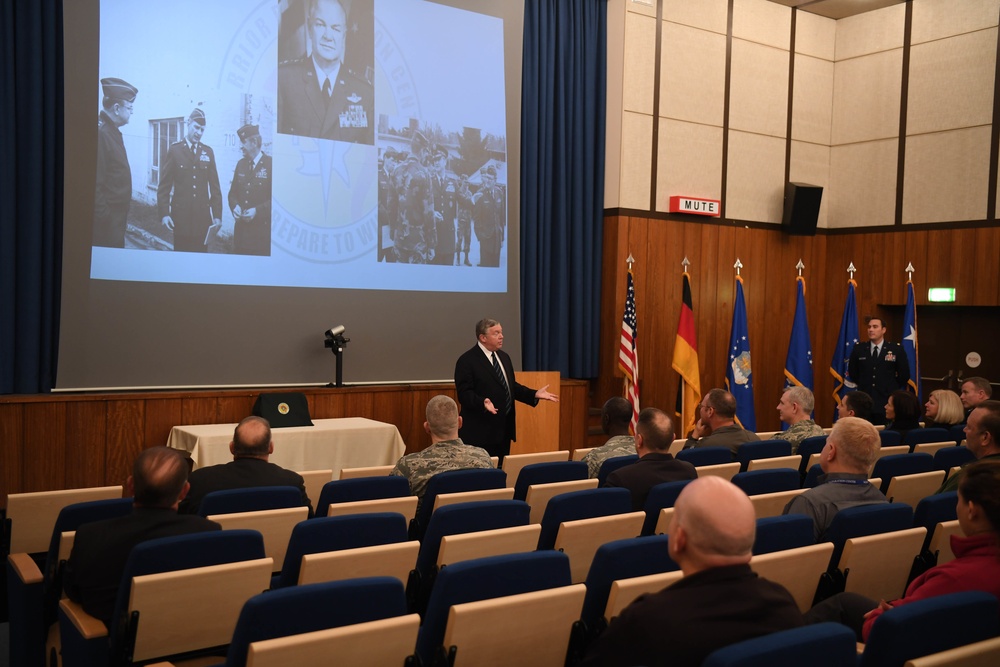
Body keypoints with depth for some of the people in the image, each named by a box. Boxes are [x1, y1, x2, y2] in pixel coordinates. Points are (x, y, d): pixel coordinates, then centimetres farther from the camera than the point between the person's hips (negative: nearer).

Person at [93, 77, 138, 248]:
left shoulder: (113, 132, 14)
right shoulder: (101, 133, -16)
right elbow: (96, 184, -21)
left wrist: (122, 218, 18)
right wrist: (103, 219, -21)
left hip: (117, 217, 9)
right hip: (106, 221, -9)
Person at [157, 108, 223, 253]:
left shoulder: (208, 152, 9)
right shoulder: (174, 150, 2)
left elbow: (214, 186, 7)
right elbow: (164, 185, 0)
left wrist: (217, 215, 2)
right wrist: (164, 214, -8)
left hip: (203, 217, 2)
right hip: (181, 216, -2)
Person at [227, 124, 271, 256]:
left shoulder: (271, 164, -7)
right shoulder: (241, 164, 13)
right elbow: (233, 192, 17)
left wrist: (257, 211, -20)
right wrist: (235, 206, -4)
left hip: (262, 231, -5)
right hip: (241, 229, 5)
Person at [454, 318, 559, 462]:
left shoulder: (504, 357, 14)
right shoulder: (466, 361, -11)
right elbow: (464, 393, -17)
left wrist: (535, 394, 6)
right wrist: (483, 402, -35)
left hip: (504, 428, 8)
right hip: (480, 431, -8)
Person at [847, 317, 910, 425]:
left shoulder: (897, 349, -1)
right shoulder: (859, 349, 5)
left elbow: (904, 374, 5)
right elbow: (852, 371, 17)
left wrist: (892, 388, 5)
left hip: (887, 403, -1)